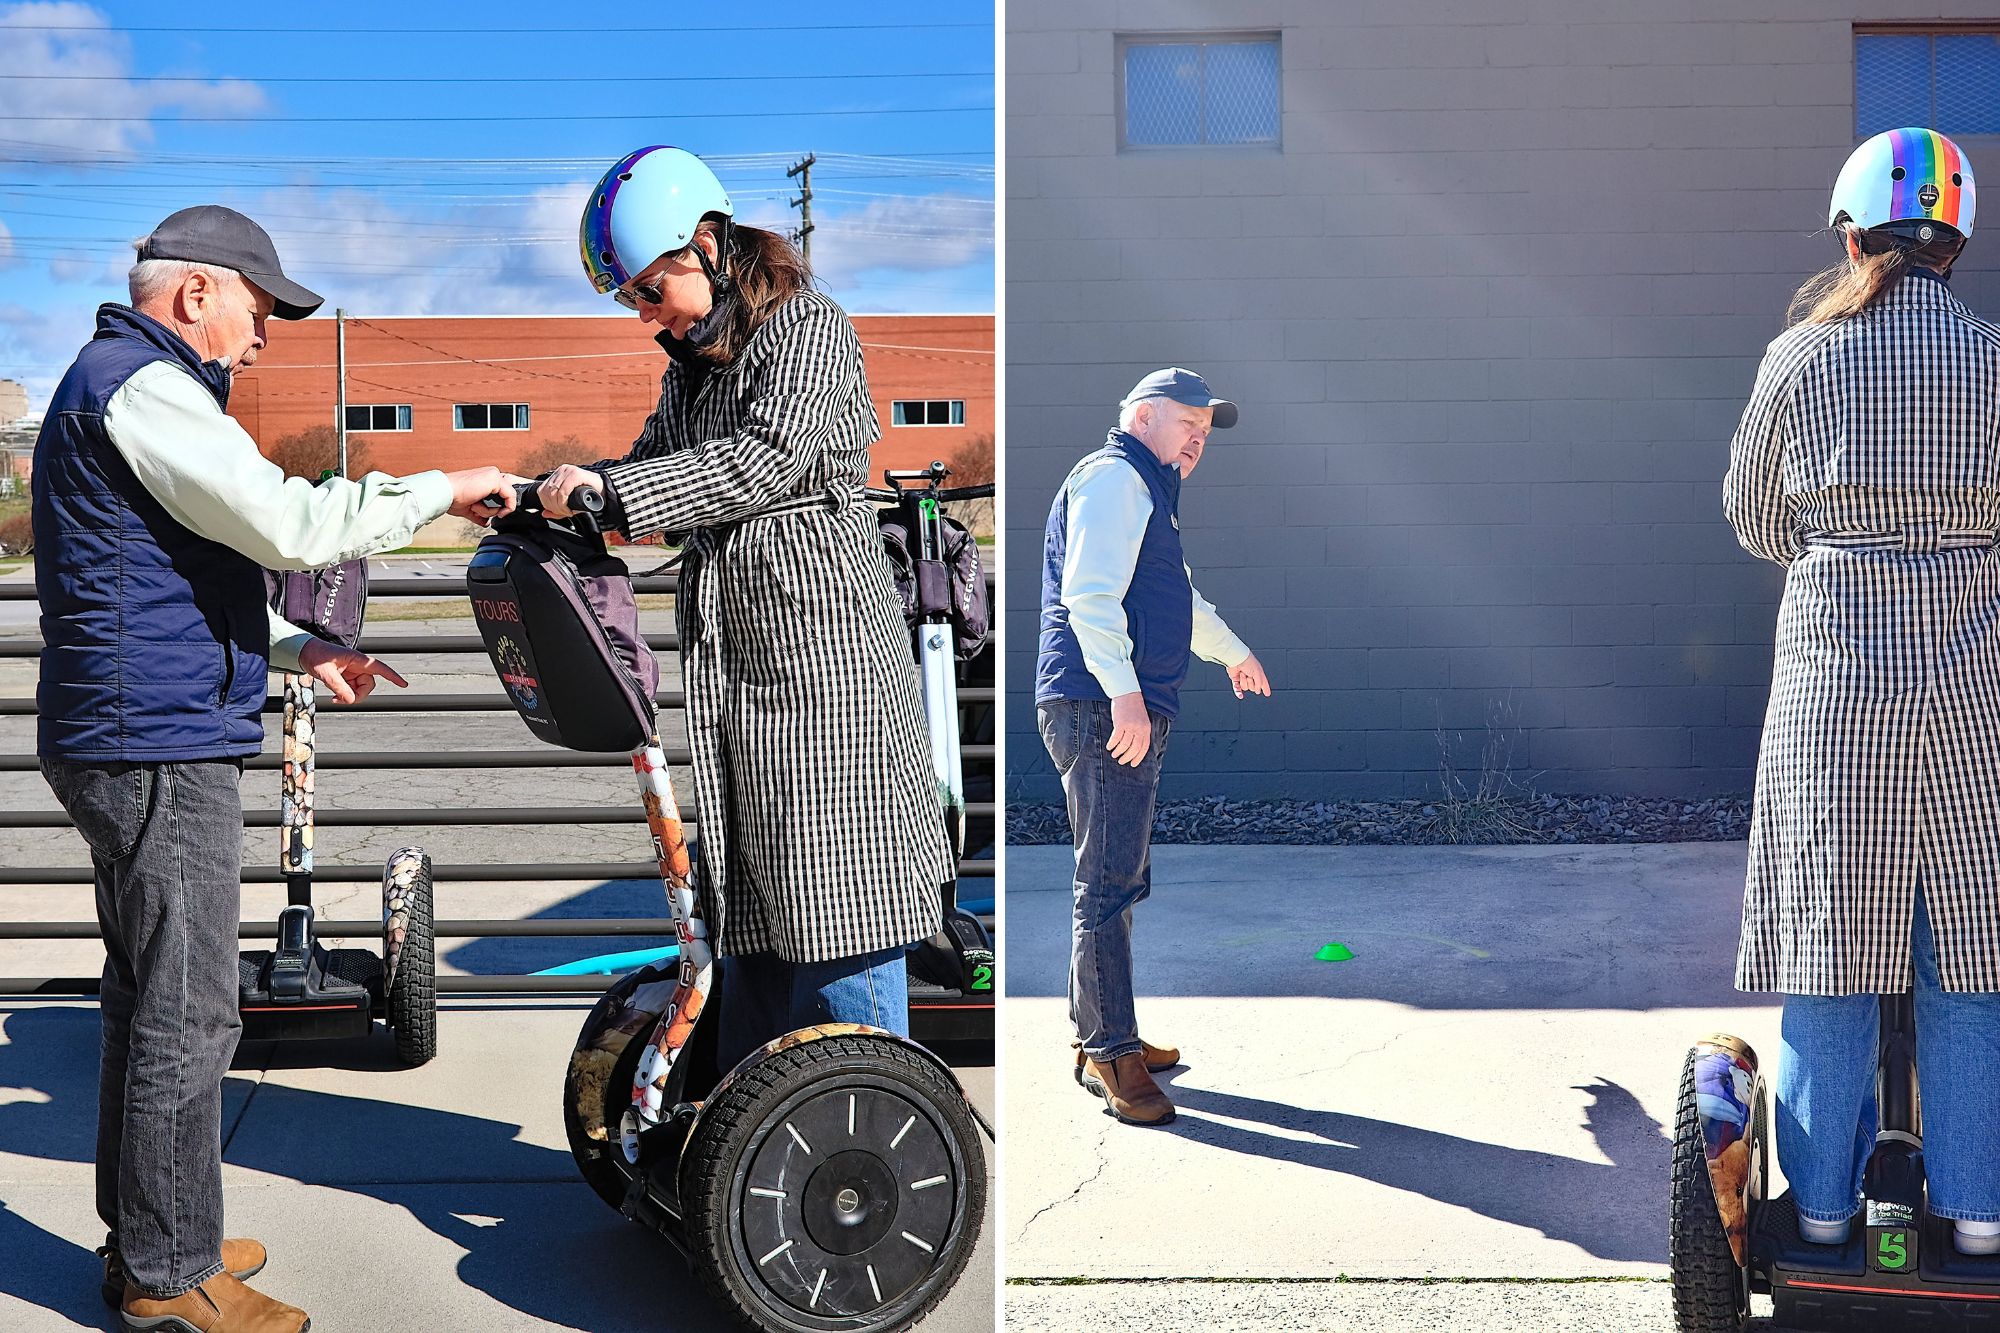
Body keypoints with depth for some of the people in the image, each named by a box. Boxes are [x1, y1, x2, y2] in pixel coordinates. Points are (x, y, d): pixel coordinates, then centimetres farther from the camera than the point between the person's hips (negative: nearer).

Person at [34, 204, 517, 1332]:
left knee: (149, 999, 17)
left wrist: (299, 649, 15)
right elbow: (285, 522, -23)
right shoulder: (140, 387, -14)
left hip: (135, 742, 11)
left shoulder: (127, 385, 21)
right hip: (160, 744, -11)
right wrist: (443, 491, -12)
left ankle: (145, 1241, 28)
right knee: (187, 1014, -4)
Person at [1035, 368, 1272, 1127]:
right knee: (1109, 882, -10)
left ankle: (1099, 1038, 22)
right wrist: (1123, 690, -29)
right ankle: (1111, 1054, -7)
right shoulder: (1113, 478, -6)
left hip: (1131, 714, 11)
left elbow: (1177, 597, 45)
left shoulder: (1147, 495, 28)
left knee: (1118, 881, 14)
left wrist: (1232, 651, 57)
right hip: (1103, 709, -11)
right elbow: (1089, 594, -20)